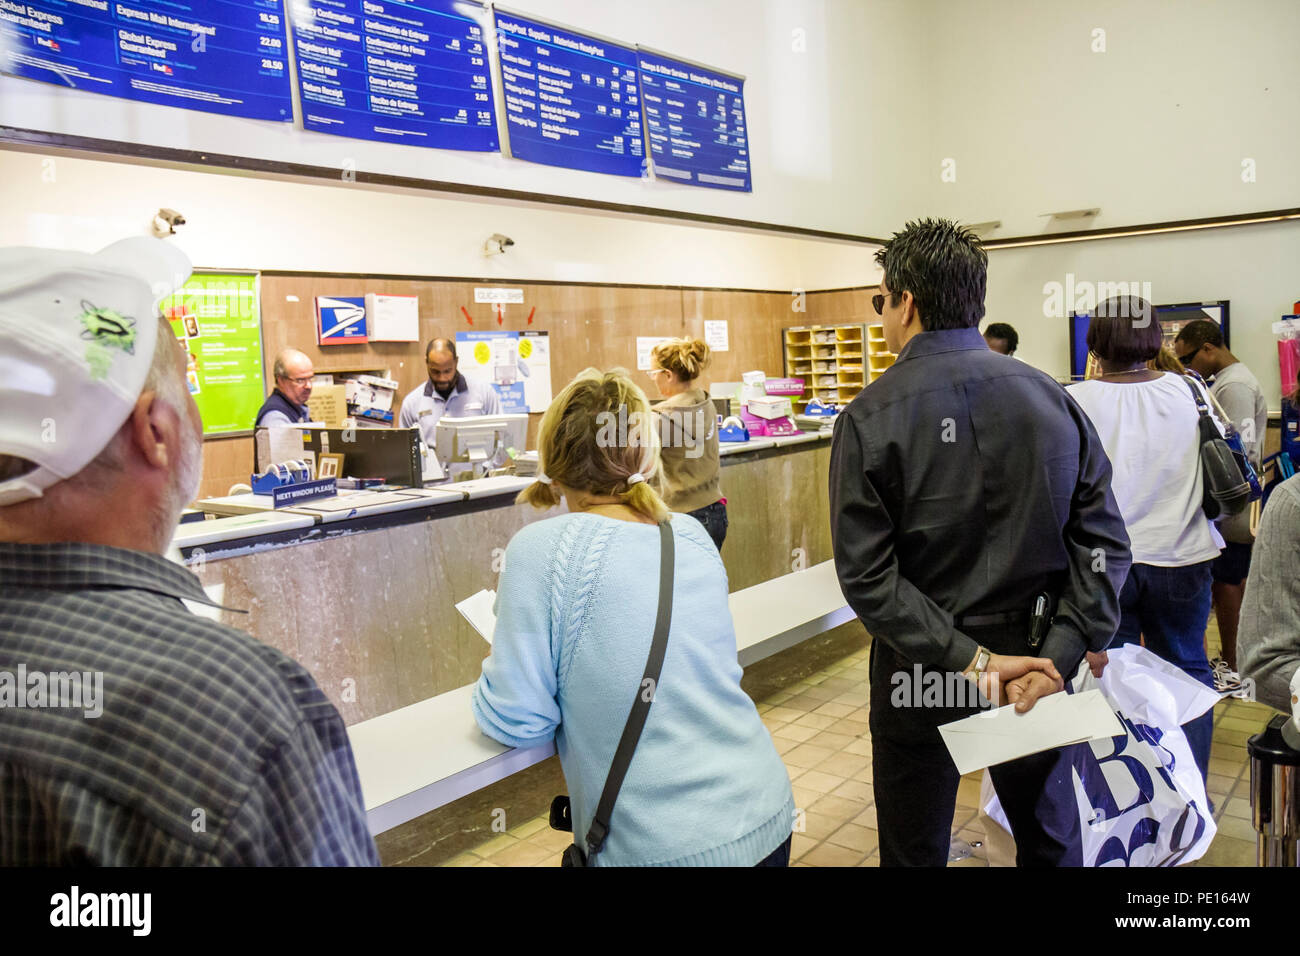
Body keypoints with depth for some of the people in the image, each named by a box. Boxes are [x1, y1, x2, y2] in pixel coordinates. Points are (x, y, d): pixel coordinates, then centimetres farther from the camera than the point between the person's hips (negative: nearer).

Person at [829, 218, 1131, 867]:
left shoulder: (869, 418, -14)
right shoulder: (1052, 399, -4)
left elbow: (866, 576, -19)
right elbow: (1104, 542, -8)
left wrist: (969, 660, -18)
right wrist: (1059, 657, -12)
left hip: (919, 669, -3)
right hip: (1034, 665, 4)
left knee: (915, 851, 16)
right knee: (1051, 842, 24)